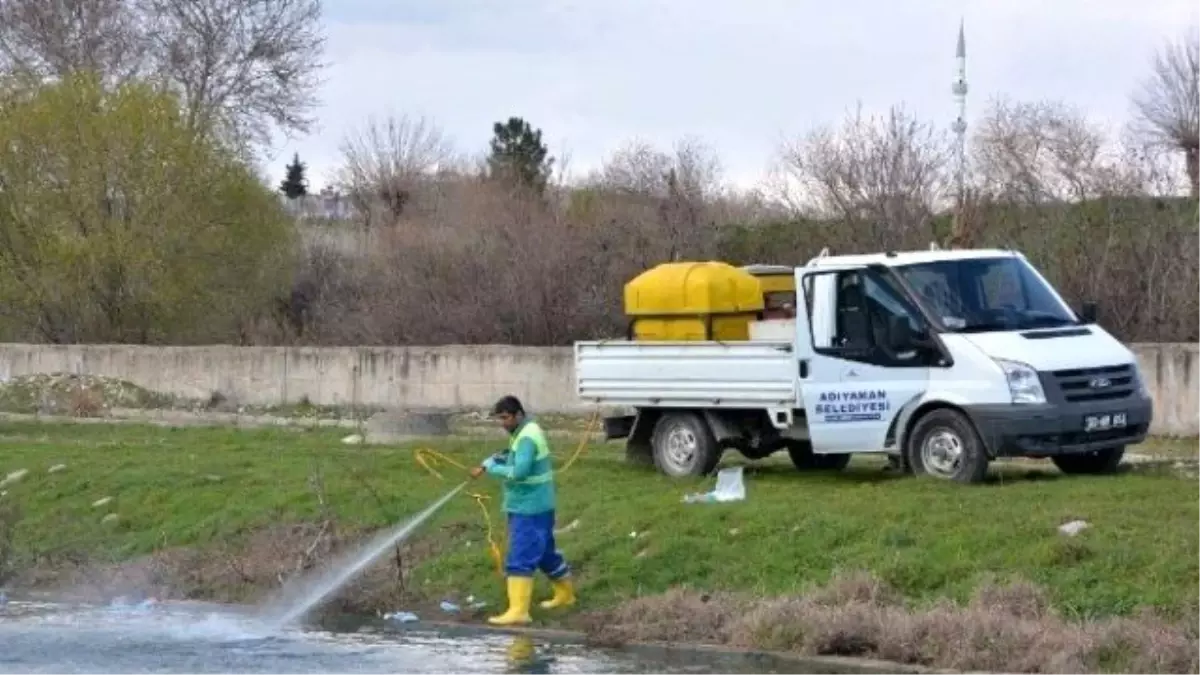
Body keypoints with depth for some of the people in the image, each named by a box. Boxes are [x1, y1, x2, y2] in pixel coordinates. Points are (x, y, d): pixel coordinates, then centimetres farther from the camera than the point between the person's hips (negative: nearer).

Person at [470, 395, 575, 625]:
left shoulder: (527, 437, -21)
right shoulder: (523, 433, 12)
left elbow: (519, 471, -30)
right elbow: (509, 456, 15)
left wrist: (490, 468, -21)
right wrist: (487, 463, -3)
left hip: (530, 508, -10)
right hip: (529, 505, 10)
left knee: (519, 558, -12)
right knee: (545, 552, 22)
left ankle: (518, 610, -15)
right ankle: (565, 593, 37)